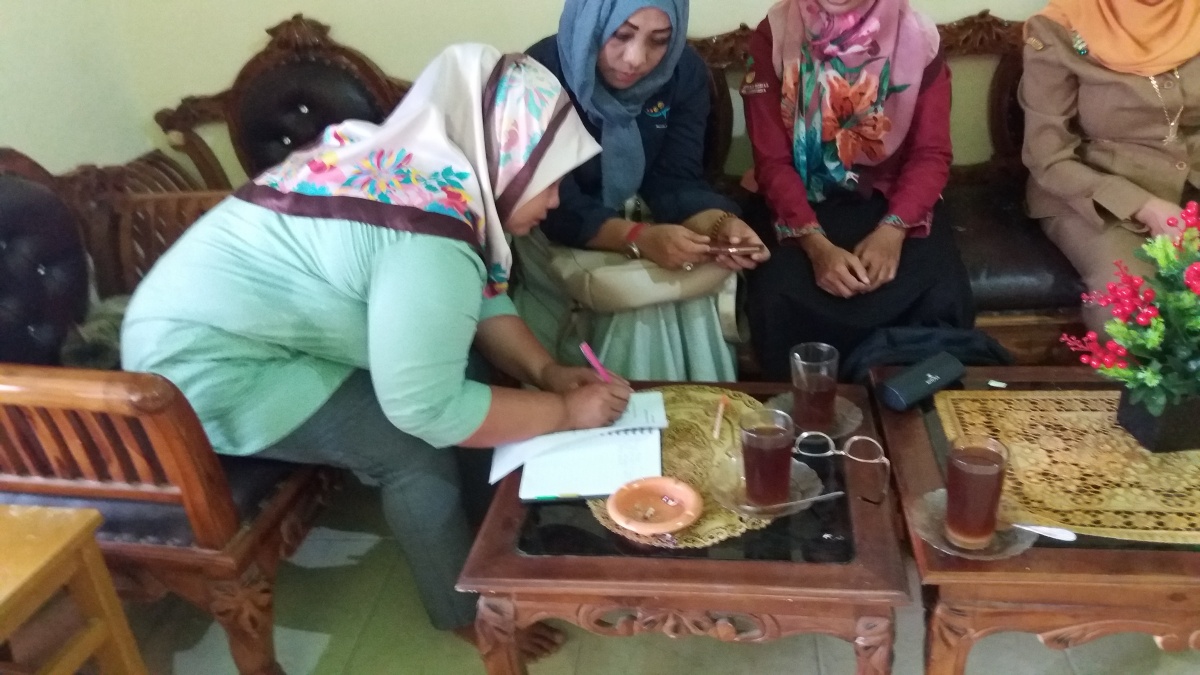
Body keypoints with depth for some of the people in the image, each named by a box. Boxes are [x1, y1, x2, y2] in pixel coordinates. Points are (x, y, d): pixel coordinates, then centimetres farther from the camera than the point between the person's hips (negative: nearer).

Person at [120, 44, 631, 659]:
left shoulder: (430, 169, -2)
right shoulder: (429, 235, -31)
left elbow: (480, 298, 5)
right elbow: (426, 408, -30)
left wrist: (545, 370, -9)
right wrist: (566, 412, -20)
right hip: (204, 367, -9)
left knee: (453, 360, 5)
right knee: (414, 448, -14)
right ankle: (464, 612, 8)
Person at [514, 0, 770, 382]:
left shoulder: (685, 72, -9)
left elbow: (675, 179, -9)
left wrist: (719, 223, -31)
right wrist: (639, 239, -41)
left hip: (635, 219, 4)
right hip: (556, 237, -4)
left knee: (682, 296, -19)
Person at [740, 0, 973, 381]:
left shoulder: (919, 38, -4)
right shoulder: (773, 36, -8)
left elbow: (931, 154, -5)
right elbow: (772, 160, -11)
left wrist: (893, 229, -24)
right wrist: (815, 242, -27)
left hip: (890, 199, 2)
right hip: (802, 201, -1)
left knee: (943, 300, -25)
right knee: (778, 302, -30)